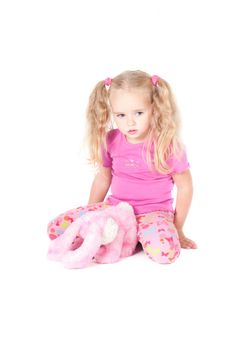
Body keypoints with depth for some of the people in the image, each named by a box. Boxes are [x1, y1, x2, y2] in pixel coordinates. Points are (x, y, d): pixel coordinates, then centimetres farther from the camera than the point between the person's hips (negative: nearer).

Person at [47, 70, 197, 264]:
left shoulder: (169, 144, -12)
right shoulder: (111, 140, -1)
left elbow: (185, 187, -3)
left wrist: (177, 229, 0)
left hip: (153, 212, -4)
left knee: (165, 251, -38)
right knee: (56, 228, -11)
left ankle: (142, 236, -3)